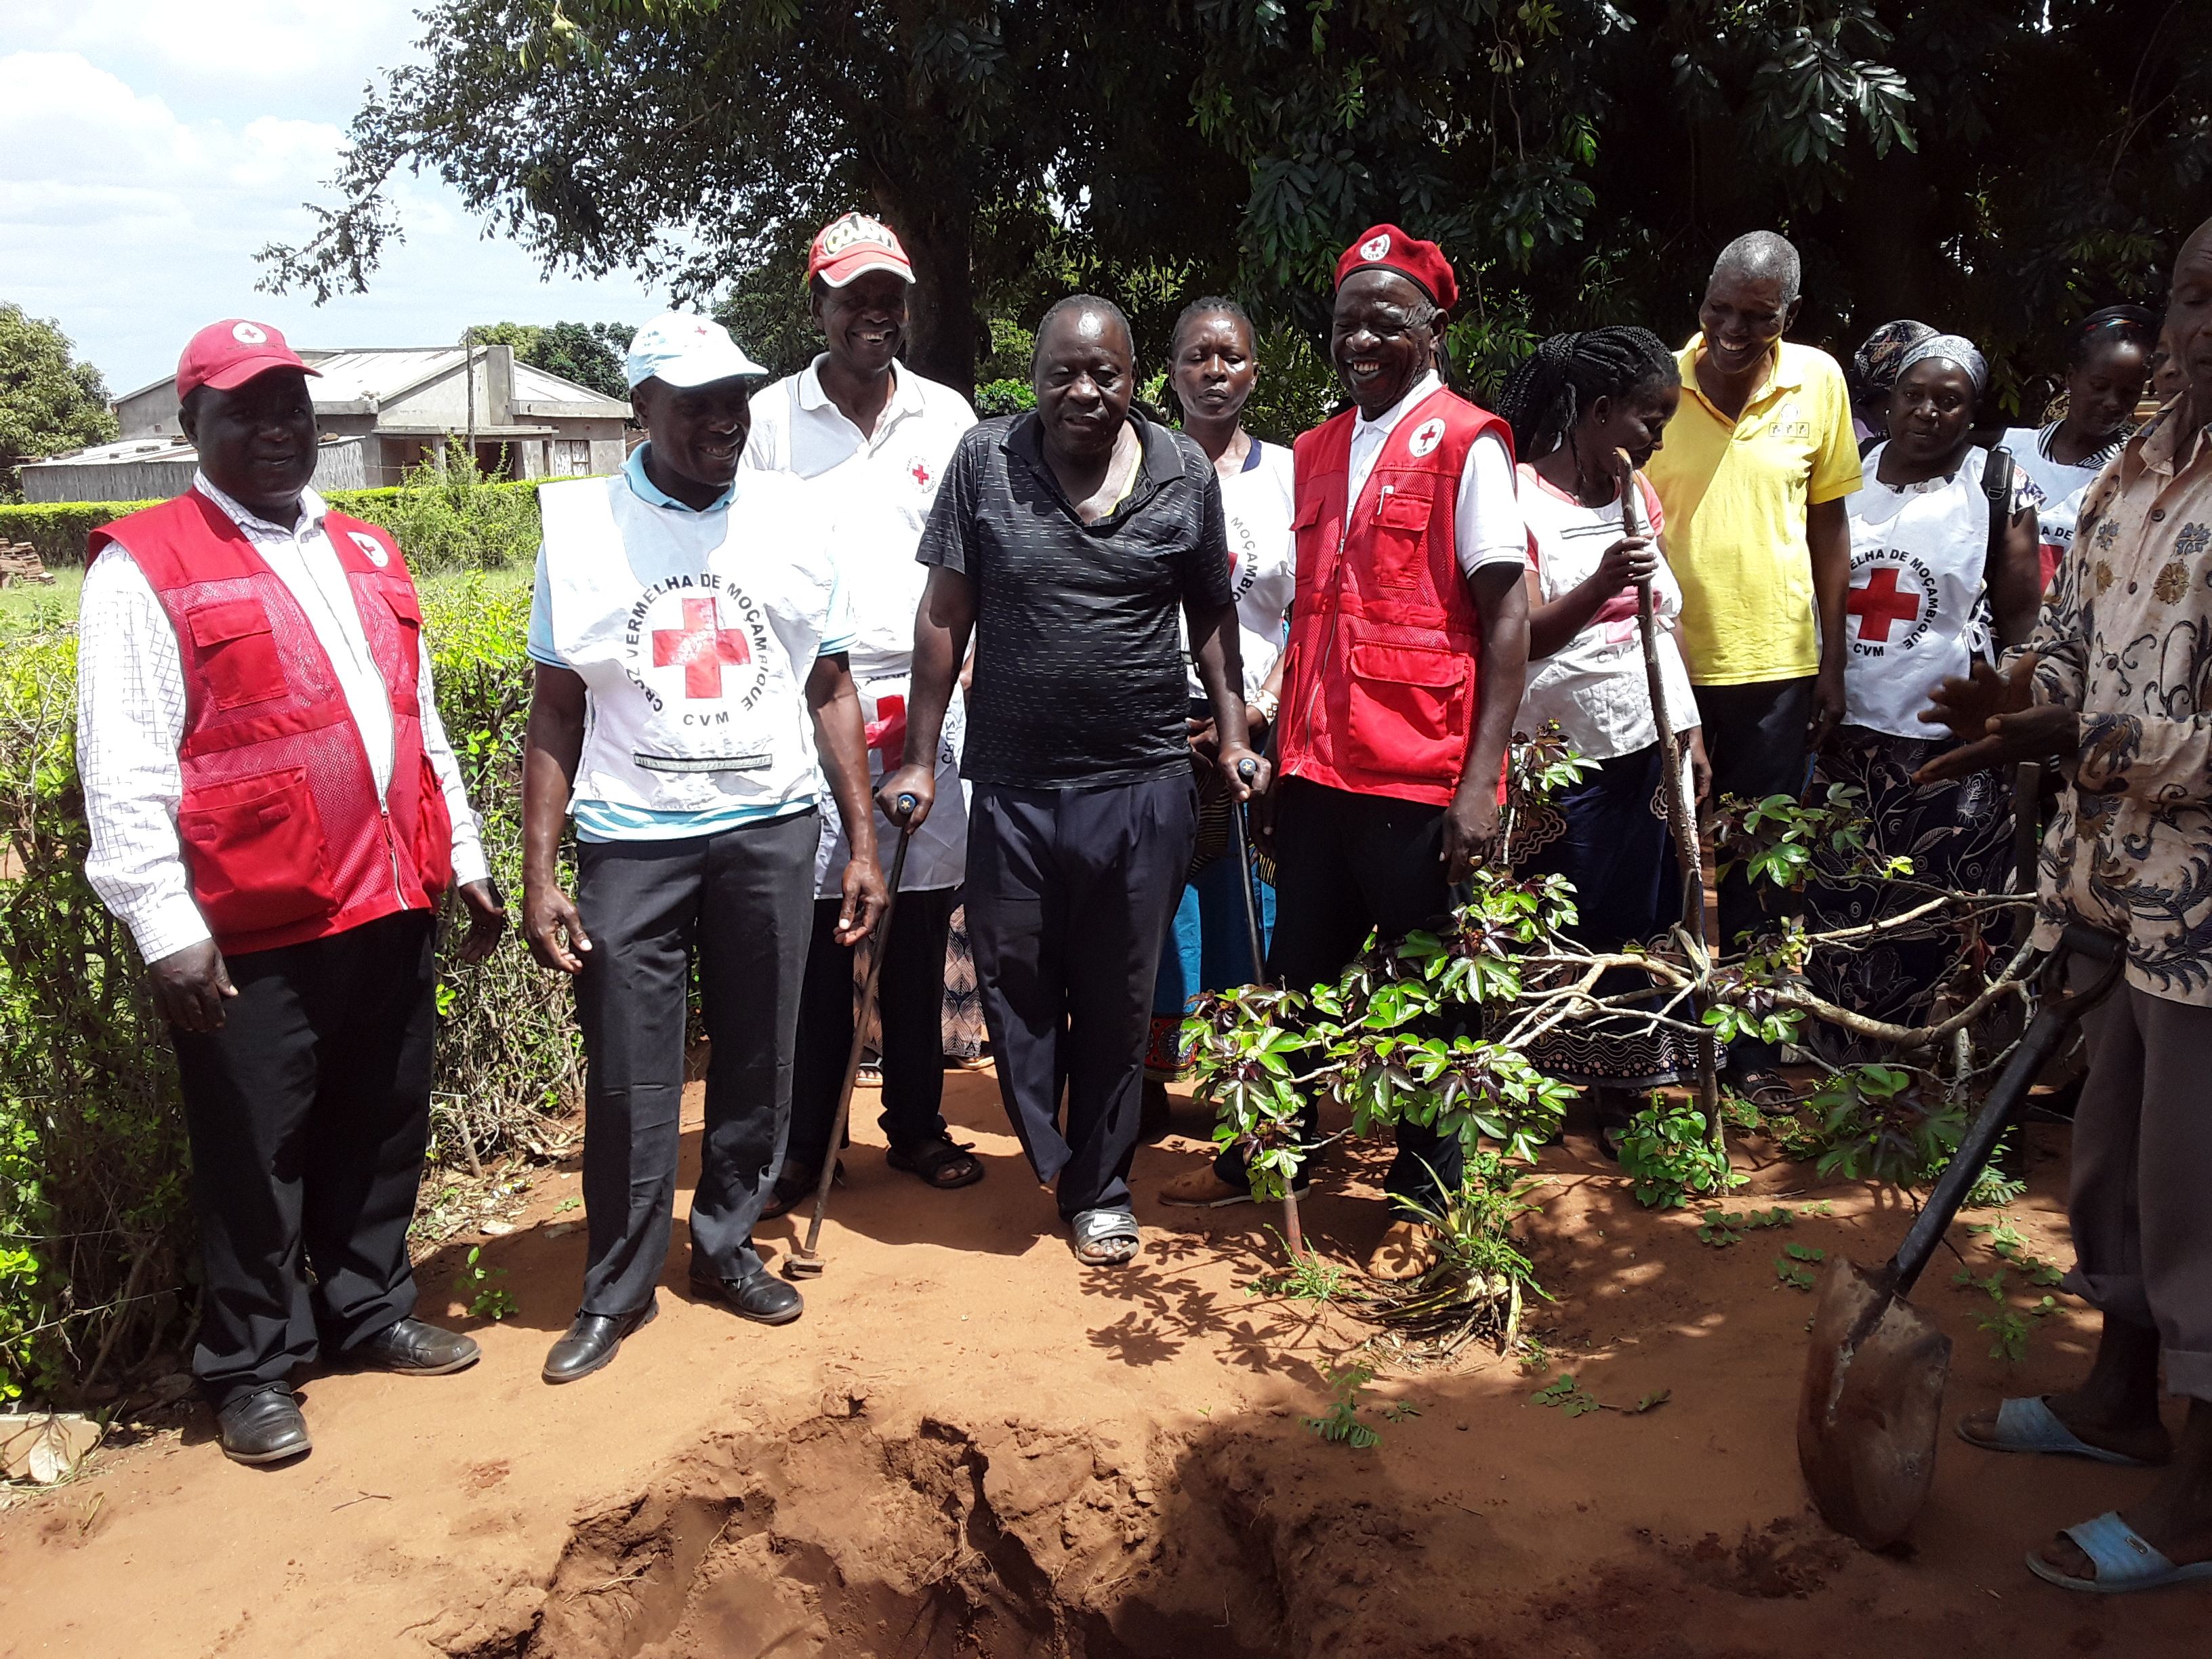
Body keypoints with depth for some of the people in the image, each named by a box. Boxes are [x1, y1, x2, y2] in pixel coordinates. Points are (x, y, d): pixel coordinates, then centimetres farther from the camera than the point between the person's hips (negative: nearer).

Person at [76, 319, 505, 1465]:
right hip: (251, 937, -6)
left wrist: (465, 858, 19)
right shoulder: (143, 567, -6)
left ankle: (370, 1310, 36)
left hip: (392, 908, 6)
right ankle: (251, 1369, 23)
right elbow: (123, 769, -12)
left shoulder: (366, 554, 15)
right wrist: (166, 927, -17)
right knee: (254, 1159, 6)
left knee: (382, 1130, 17)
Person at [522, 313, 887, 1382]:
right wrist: (539, 874, -4)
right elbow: (556, 713, 1)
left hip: (772, 830, 2)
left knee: (757, 1062, 10)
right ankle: (616, 1287, 20)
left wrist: (863, 842, 4)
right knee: (629, 1080, 3)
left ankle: (727, 1245, 30)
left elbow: (831, 689, 8)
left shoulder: (789, 515, 4)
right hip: (631, 840, -1)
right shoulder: (581, 528, 0)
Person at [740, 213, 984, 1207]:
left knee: (920, 929, 7)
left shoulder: (948, 416, 10)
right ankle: (802, 1143, 13)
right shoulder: (771, 418, 5)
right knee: (813, 930, 0)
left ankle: (917, 1123, 21)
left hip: (926, 703, 2)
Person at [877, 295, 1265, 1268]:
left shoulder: (1185, 475, 1)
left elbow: (1212, 616, 11)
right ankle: (1050, 1155, 34)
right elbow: (945, 613, 1)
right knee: (1013, 985, 9)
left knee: (1118, 1000, 11)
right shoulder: (985, 462, -1)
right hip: (1012, 784, 0)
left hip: (1142, 785, 0)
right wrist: (921, 759, 0)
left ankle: (1100, 1188, 28)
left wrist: (1234, 735, 4)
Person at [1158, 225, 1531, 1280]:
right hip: (1317, 765, 6)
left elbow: (1506, 616, -12)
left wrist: (1480, 778, -17)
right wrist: (1281, 742, 13)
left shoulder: (1464, 444, -7)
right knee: (1299, 970, 17)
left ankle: (1421, 1203, 24)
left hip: (1422, 779, -6)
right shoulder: (1318, 451, 13)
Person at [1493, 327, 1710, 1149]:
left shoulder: (1636, 493, 13)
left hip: (1645, 749, 7)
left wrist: (1689, 727, 14)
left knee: (1640, 926, 8)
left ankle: (1621, 1098, 20)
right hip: (1562, 757, -6)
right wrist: (1601, 585, -33)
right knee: (1561, 935, 0)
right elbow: (1522, 638, -18)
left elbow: (1667, 619, 19)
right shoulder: (1521, 497, -10)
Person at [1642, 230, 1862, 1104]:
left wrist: (1832, 661, 5)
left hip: (1775, 664, 1)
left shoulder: (1818, 381, 1)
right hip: (1667, 662, -1)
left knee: (1761, 869, 9)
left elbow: (1829, 522, 7)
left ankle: (1751, 1046, 23)